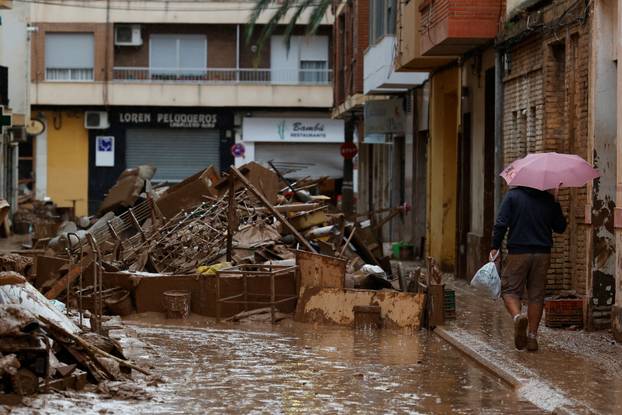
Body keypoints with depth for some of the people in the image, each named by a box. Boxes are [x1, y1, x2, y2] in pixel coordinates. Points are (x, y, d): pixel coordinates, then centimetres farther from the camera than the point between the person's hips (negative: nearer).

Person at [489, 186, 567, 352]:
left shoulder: (513, 195, -3)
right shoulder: (549, 200, 5)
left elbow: (501, 224, -10)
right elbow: (560, 227, 14)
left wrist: (495, 247, -3)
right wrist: (555, 202, 17)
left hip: (518, 252, -2)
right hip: (542, 254, 2)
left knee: (510, 290, 7)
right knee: (536, 295, 9)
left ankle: (518, 316, -24)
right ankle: (532, 337, 10)